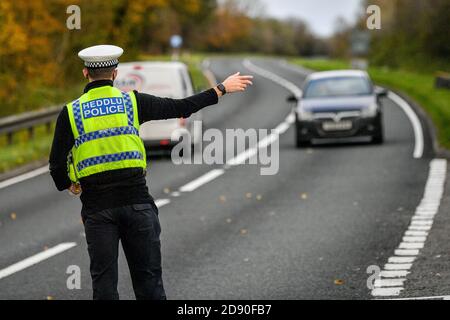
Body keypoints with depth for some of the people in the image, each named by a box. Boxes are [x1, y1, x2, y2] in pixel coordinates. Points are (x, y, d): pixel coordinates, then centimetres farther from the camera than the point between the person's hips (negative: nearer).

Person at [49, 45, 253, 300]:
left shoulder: (71, 112, -1)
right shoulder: (132, 101, 0)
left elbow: (57, 165, -3)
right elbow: (181, 108, 4)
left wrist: (68, 185, 19)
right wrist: (221, 89, 15)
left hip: (97, 206, -1)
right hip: (136, 200, 1)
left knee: (104, 281, 6)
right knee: (148, 278, 10)